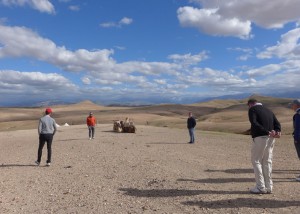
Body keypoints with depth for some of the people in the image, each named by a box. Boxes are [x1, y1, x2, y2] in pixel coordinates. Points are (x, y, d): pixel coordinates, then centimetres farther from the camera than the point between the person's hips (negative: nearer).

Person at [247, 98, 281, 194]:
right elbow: (277, 123, 10)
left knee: (256, 161, 2)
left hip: (260, 138, -7)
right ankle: (269, 187, 17)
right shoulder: (268, 111, 21)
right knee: (267, 162, 13)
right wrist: (278, 132, -7)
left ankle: (261, 187, 1)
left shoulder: (252, 109, -1)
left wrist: (267, 132, -20)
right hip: (270, 138, 7)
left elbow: (254, 123, -18)